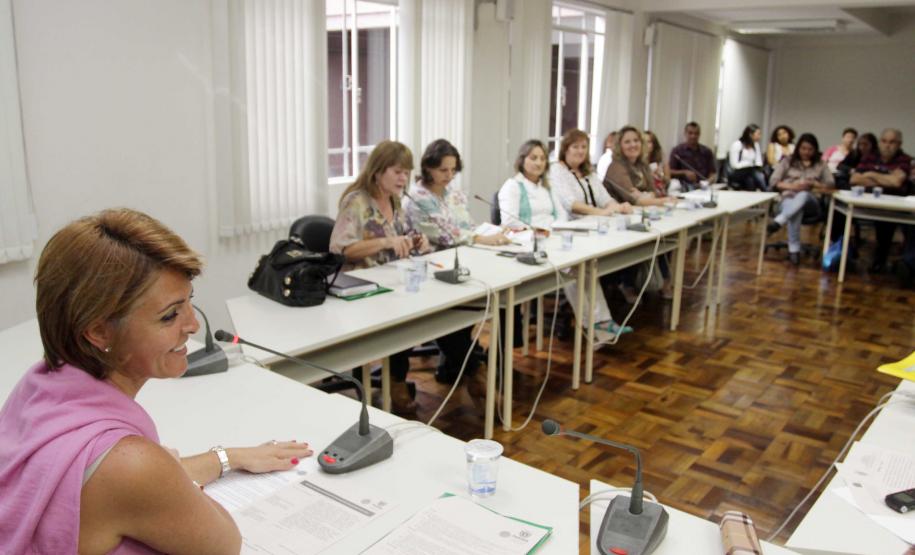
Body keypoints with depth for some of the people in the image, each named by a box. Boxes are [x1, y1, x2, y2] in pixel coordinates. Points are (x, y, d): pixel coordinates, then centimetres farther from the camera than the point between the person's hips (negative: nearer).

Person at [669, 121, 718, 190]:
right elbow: (670, 172, 3)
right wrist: (684, 173, -13)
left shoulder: (707, 152, 16)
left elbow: (713, 173, 13)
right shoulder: (677, 151, 7)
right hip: (683, 187, -3)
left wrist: (712, 178, -10)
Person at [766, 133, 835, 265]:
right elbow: (773, 181, 5)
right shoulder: (788, 161, 14)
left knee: (804, 195, -39)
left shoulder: (821, 164, 17)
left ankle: (779, 221, -60)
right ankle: (794, 249, -48)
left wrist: (813, 184, -11)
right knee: (796, 209, -40)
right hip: (788, 198, -1)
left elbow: (831, 184, 9)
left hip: (810, 201, 1)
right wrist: (792, 186, -11)